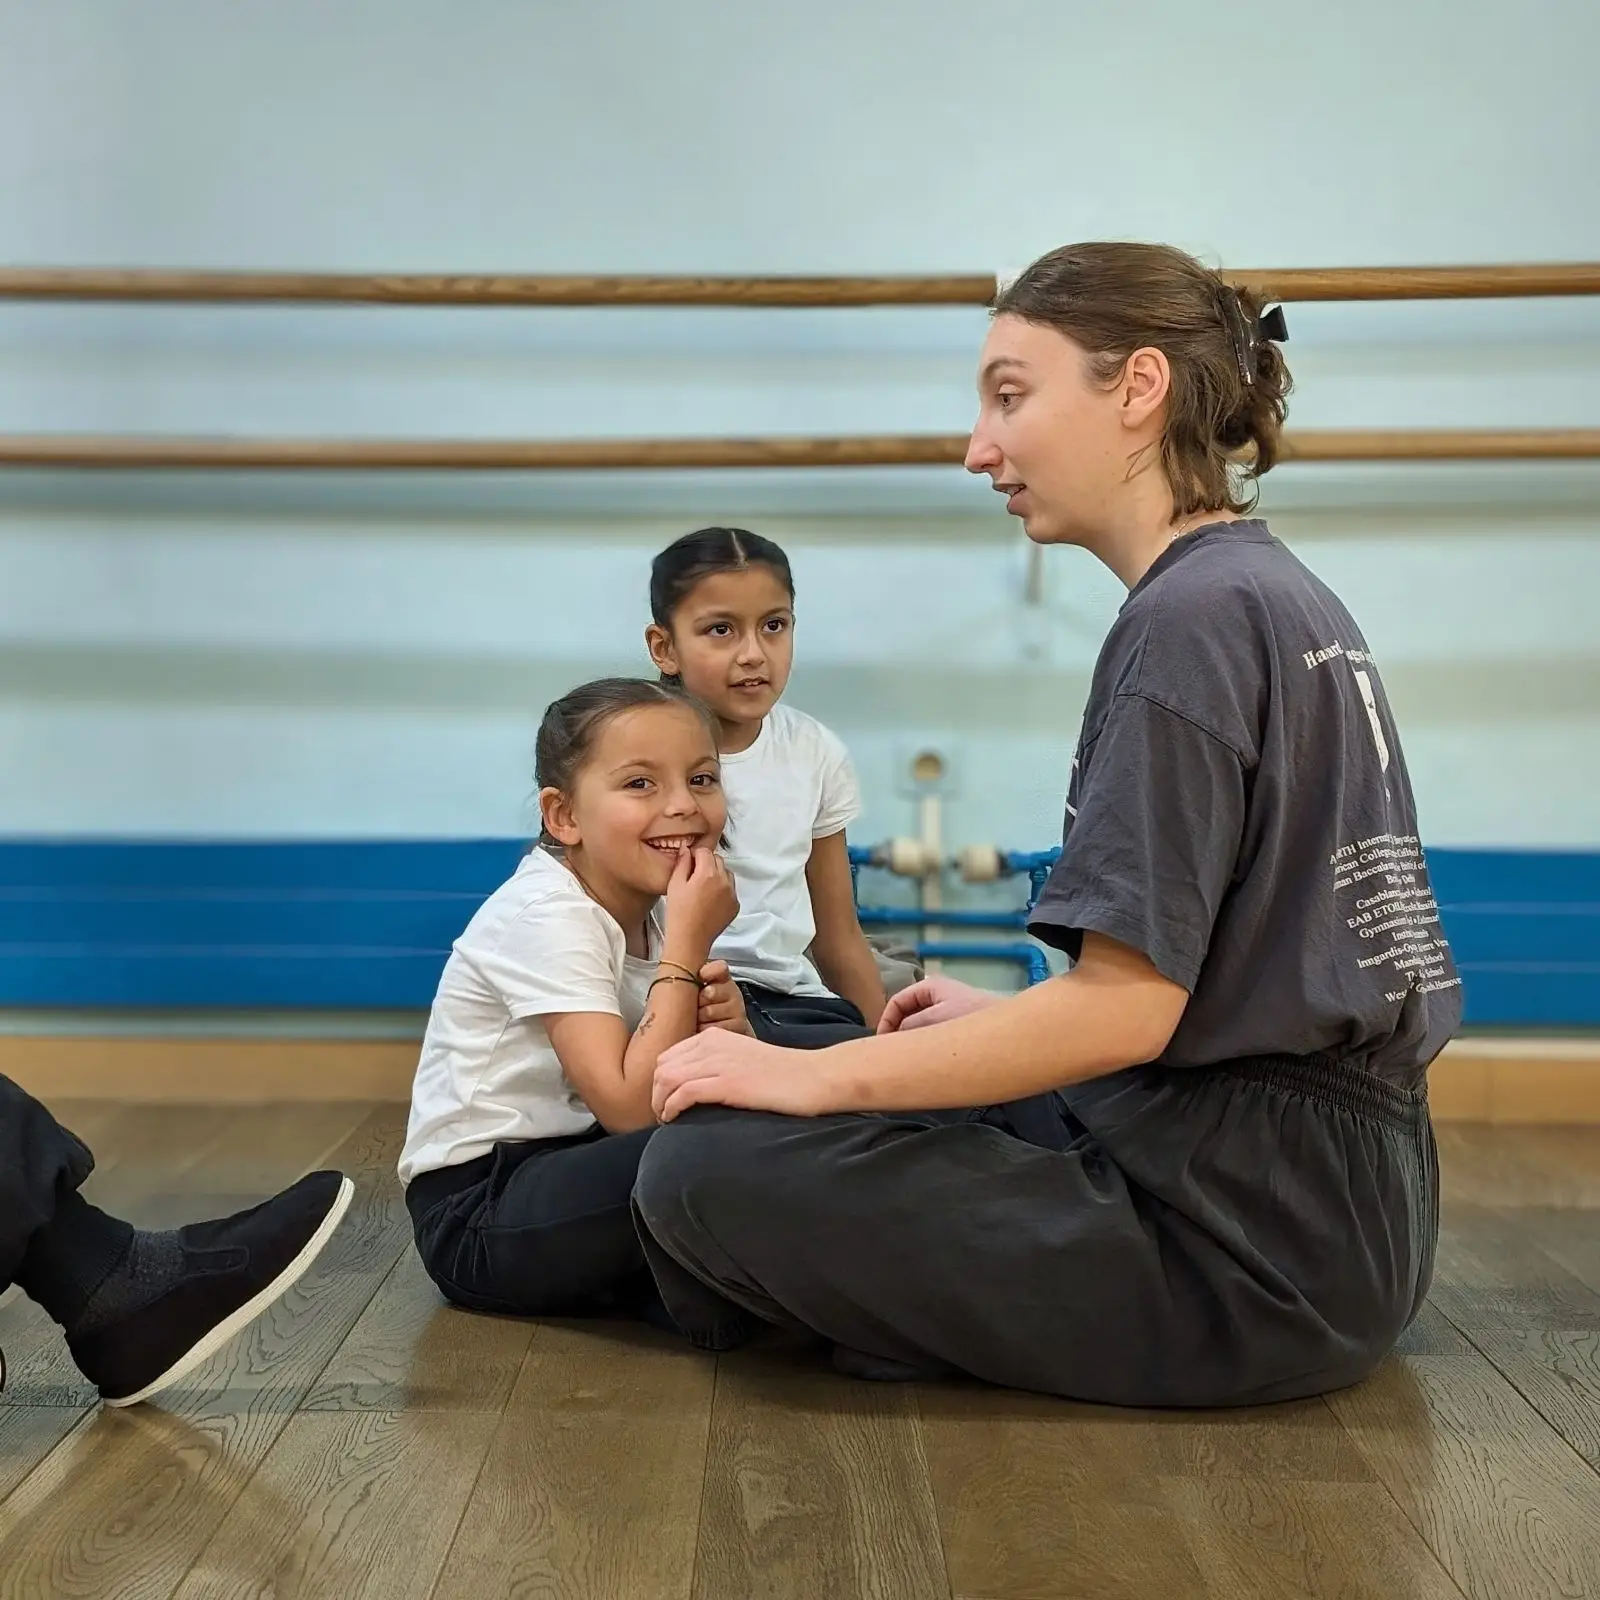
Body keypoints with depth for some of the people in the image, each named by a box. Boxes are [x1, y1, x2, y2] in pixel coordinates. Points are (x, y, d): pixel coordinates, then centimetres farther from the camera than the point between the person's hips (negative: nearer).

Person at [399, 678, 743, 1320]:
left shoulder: (651, 910, 5)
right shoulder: (547, 914, -19)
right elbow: (633, 1110, -27)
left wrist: (722, 1024, -16)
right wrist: (689, 943, -24)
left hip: (564, 1167, 8)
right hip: (476, 1215, -8)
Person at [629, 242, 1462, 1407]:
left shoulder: (1192, 620, -17)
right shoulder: (1286, 599, 11)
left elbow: (1126, 1005, -21)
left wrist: (815, 1076, -13)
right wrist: (1006, 1021, 16)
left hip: (1249, 1244, -10)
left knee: (710, 1166, -15)